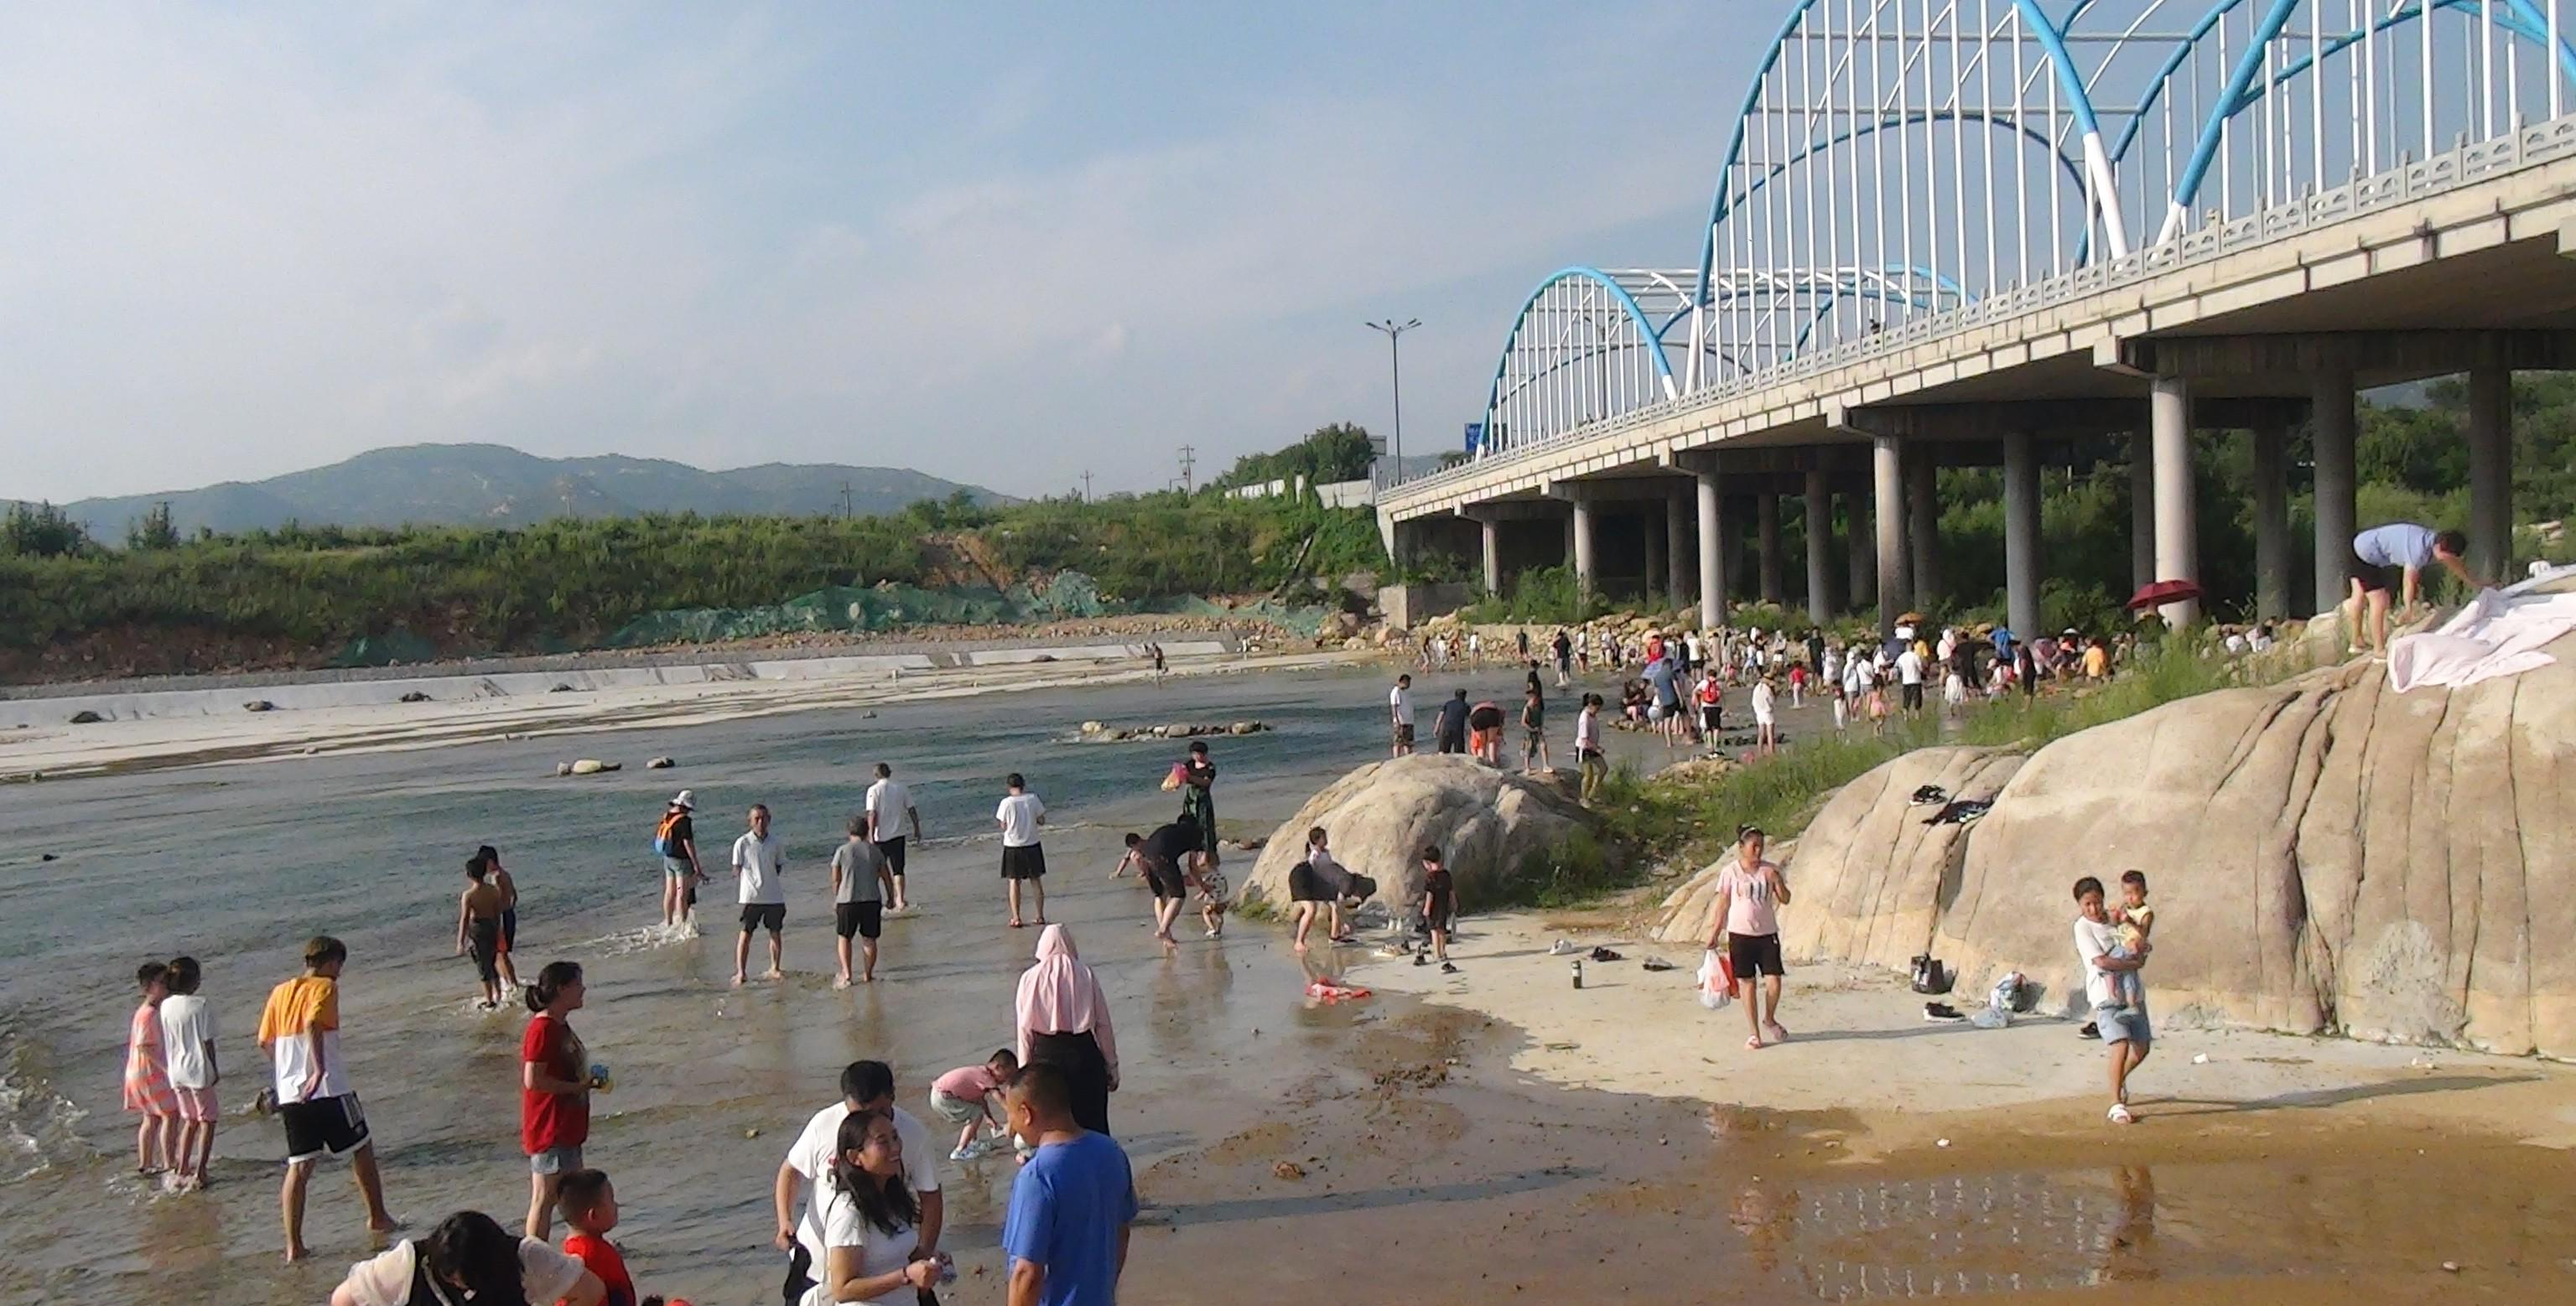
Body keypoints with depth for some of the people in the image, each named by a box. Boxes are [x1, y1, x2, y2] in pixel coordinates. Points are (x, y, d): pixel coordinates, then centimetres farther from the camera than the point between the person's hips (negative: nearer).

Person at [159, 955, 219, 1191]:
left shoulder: (165, 1006, 0)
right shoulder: (201, 1006, -15)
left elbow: (165, 1041, 6)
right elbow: (208, 1041, -11)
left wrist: (170, 1065, 17)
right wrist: (214, 1069, -1)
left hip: (176, 1071, 5)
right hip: (198, 1070, -5)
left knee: (189, 1120, 20)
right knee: (207, 1120, 7)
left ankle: (181, 1171, 19)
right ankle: (199, 1173, 1)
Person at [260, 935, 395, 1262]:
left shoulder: (280, 992, 13)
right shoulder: (325, 987, -5)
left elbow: (265, 1041, 16)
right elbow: (312, 1023, -23)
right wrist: (319, 1069, -31)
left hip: (290, 1093, 6)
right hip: (329, 1089, -6)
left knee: (299, 1166, 6)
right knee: (362, 1150, 13)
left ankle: (294, 1244, 0)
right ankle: (378, 1217, 24)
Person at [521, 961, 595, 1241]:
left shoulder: (559, 1026, 12)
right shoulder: (542, 1029, -19)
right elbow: (533, 1080, -25)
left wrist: (587, 1080, 7)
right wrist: (578, 1087, -19)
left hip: (566, 1128, 10)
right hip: (548, 1131, -10)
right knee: (544, 1198, -3)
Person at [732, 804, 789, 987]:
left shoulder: (775, 843, 4)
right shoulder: (742, 843, -4)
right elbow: (737, 870, 0)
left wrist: (782, 892, 7)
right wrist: (737, 898, -1)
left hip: (774, 896, 3)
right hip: (750, 896, -3)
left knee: (775, 933, 10)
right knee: (745, 934, -2)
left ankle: (775, 969, 22)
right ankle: (740, 972, -1)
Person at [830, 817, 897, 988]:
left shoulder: (842, 851, -1)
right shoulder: (875, 851, 5)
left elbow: (836, 880, 2)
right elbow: (887, 877, 10)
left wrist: (835, 901, 14)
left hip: (847, 901, -1)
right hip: (872, 900, 1)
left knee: (843, 937, 12)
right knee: (869, 939, 10)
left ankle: (846, 973, 1)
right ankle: (867, 974, 11)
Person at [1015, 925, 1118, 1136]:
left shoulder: (1030, 979, -3)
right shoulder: (1086, 976, -3)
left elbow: (1025, 1030, -2)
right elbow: (1103, 1025, -2)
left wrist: (1024, 1071, 6)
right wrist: (1111, 1066, 6)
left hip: (1046, 1056, 0)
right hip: (1084, 1054, 0)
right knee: (1092, 1121, 7)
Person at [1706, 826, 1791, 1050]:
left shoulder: (1770, 870, 3)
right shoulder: (1730, 872, -1)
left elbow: (1785, 900, 3)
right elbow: (1723, 904, 3)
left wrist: (1778, 881, -15)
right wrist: (1716, 933, 1)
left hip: (1767, 934, 1)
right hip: (1740, 934, -1)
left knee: (1773, 982, -6)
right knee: (1747, 984, 2)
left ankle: (1769, 1020, 23)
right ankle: (1755, 1033, 12)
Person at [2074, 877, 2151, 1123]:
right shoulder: (2083, 927, -6)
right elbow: (2100, 961, -17)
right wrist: (2135, 963, -12)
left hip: (2132, 994, 6)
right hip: (2106, 996, -6)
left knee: (2142, 1048, 11)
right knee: (2121, 1045, -21)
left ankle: (2120, 1079, 42)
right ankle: (2117, 1105, -14)